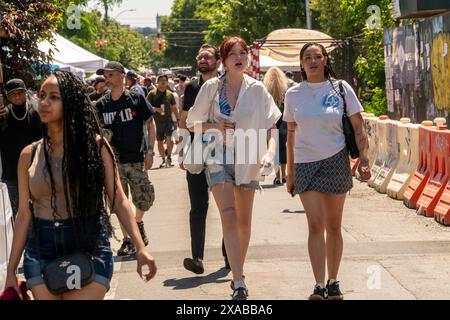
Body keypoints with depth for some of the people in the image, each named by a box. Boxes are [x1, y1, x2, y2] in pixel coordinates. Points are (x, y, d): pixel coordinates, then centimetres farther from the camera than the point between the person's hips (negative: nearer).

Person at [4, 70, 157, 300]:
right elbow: (24, 215, 9)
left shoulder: (95, 146, -1)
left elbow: (118, 200, -2)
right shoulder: (30, 155, 7)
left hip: (89, 247, -3)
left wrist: (141, 248, -13)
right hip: (41, 250, 3)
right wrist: (11, 272, 7)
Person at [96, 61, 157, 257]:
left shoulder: (136, 99, -3)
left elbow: (151, 124, 1)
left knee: (146, 199, -4)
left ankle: (138, 222, 26)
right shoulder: (101, 105, 5)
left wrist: (150, 151, -6)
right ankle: (127, 240, 12)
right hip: (114, 160, 2)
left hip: (137, 159, -2)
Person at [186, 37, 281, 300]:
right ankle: (239, 284, -19)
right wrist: (215, 125, -12)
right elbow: (192, 124, 6)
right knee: (229, 215, -15)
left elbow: (271, 126, -1)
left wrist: (270, 152, -18)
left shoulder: (257, 89, -1)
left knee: (244, 220, 11)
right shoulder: (212, 87, -2)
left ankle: (239, 273, 30)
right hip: (219, 157, -2)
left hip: (247, 158, 2)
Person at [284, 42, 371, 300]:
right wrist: (290, 171, 12)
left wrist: (364, 158, -10)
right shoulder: (294, 94, 6)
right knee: (315, 225, -10)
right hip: (306, 164, 1)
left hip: (336, 160, -1)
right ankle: (319, 286, -12)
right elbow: (291, 135, 13)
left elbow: (358, 128, 1)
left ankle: (333, 282, 17)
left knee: (333, 226, 7)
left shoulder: (341, 89, 0)